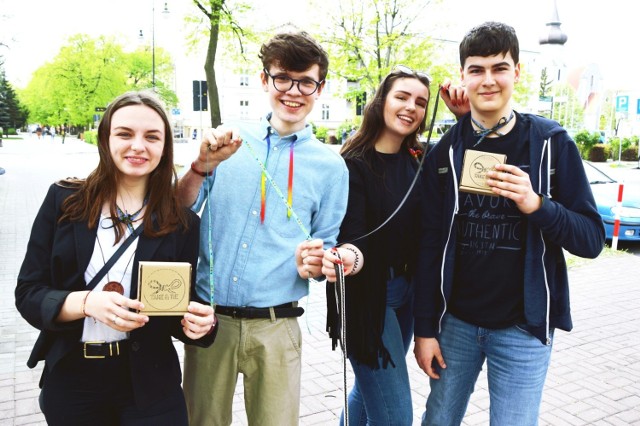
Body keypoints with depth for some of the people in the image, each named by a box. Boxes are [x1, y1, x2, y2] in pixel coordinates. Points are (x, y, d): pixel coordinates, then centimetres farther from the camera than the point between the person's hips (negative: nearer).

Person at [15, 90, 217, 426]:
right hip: (68, 378, 1)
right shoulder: (64, 201, -4)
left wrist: (199, 322, -21)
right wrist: (86, 302, -22)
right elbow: (28, 293, -4)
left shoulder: (182, 223, -4)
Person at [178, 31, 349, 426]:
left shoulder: (330, 165, 1)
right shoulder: (228, 142, 3)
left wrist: (314, 262, -15)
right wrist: (203, 166, -15)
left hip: (275, 328, 0)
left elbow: (327, 246, 7)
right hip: (208, 319, 1)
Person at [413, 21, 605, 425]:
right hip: (455, 321, 2)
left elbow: (592, 239, -5)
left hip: (523, 327, -1)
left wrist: (536, 205, -24)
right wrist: (425, 328, -2)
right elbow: (430, 245, -1)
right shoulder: (445, 151, -1)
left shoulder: (552, 142, -5)